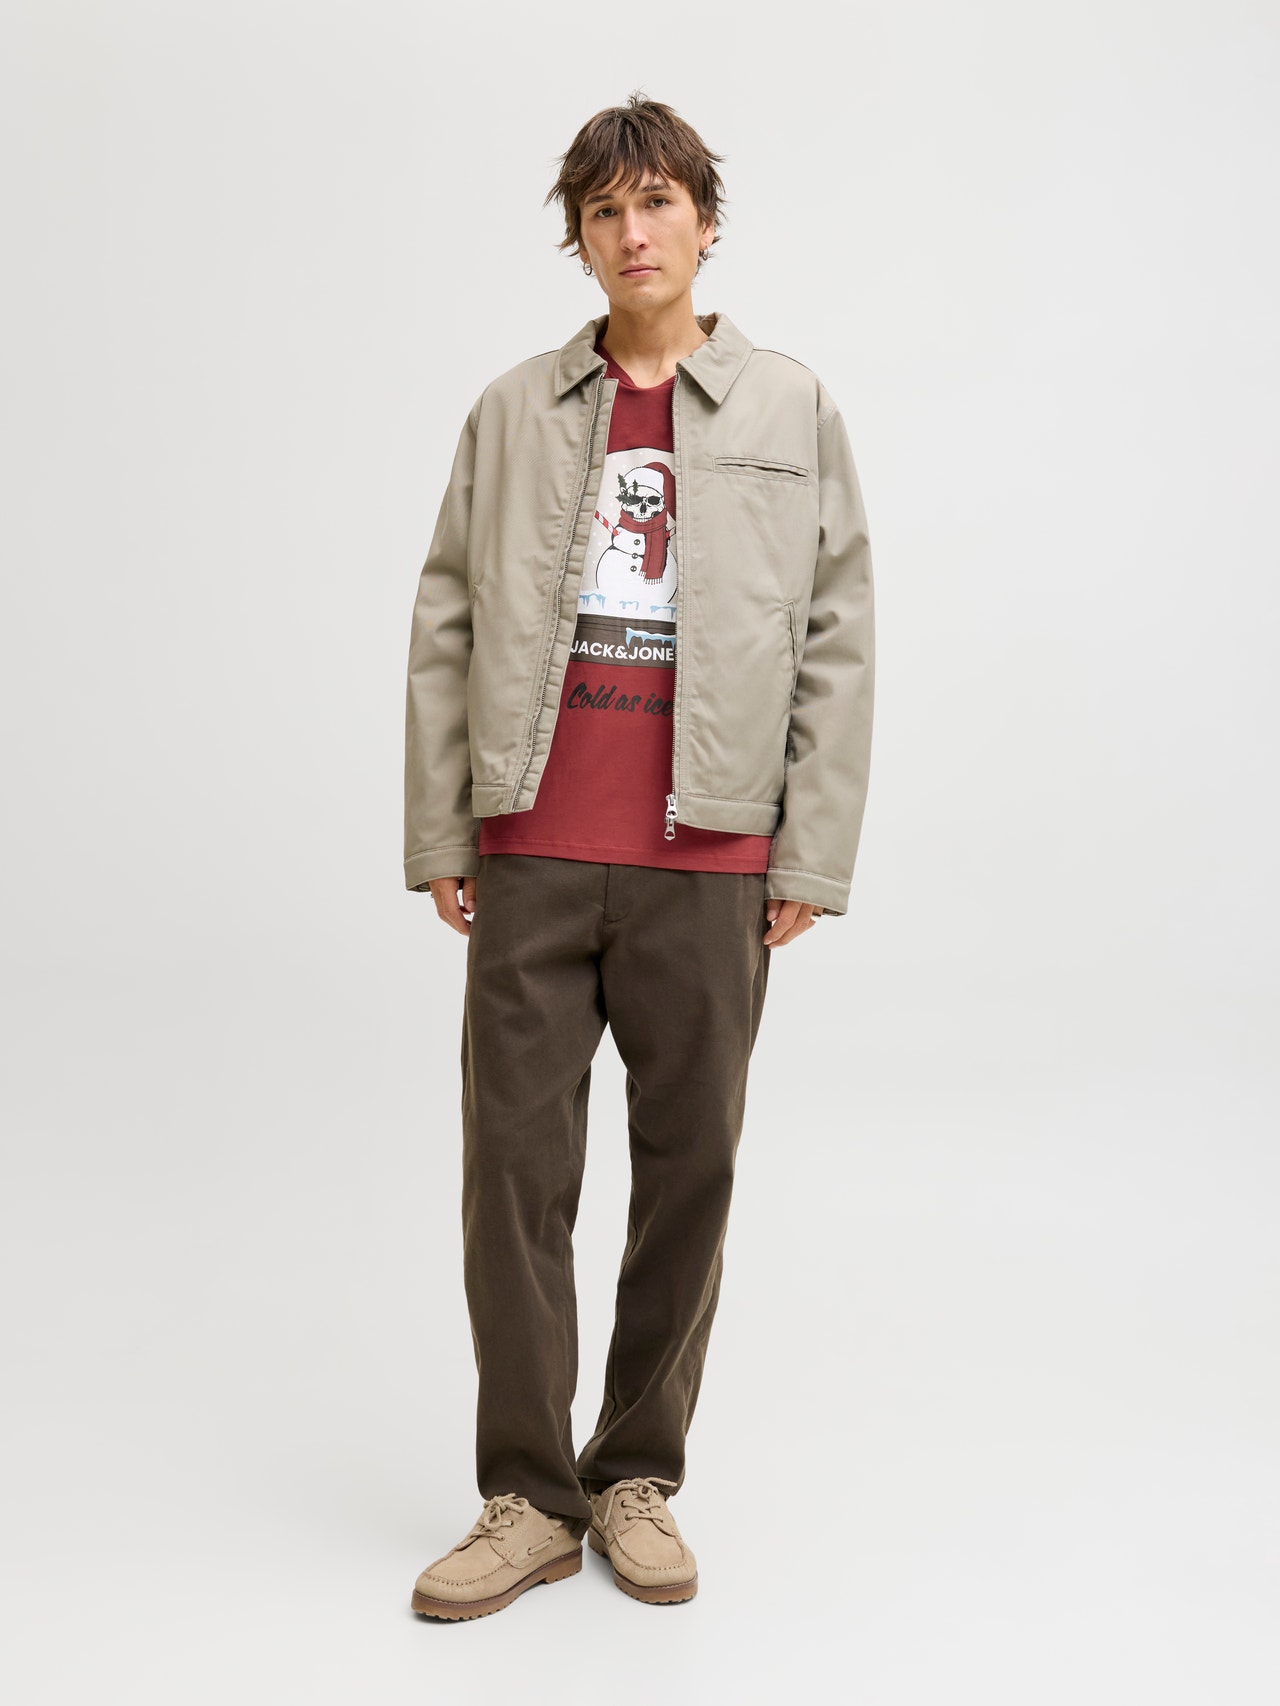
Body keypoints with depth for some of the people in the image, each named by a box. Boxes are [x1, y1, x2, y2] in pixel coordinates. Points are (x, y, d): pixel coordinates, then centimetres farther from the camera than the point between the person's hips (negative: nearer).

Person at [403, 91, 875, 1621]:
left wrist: (813, 858, 0)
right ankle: (528, 1497, 16)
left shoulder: (794, 412, 8)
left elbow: (836, 645, 5)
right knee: (516, 1167, 2)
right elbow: (445, 630, 9)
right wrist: (435, 837, 3)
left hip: (710, 865, 0)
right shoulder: (513, 410, 10)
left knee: (689, 1170, 6)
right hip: (532, 859, 1)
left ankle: (639, 1478, 23)